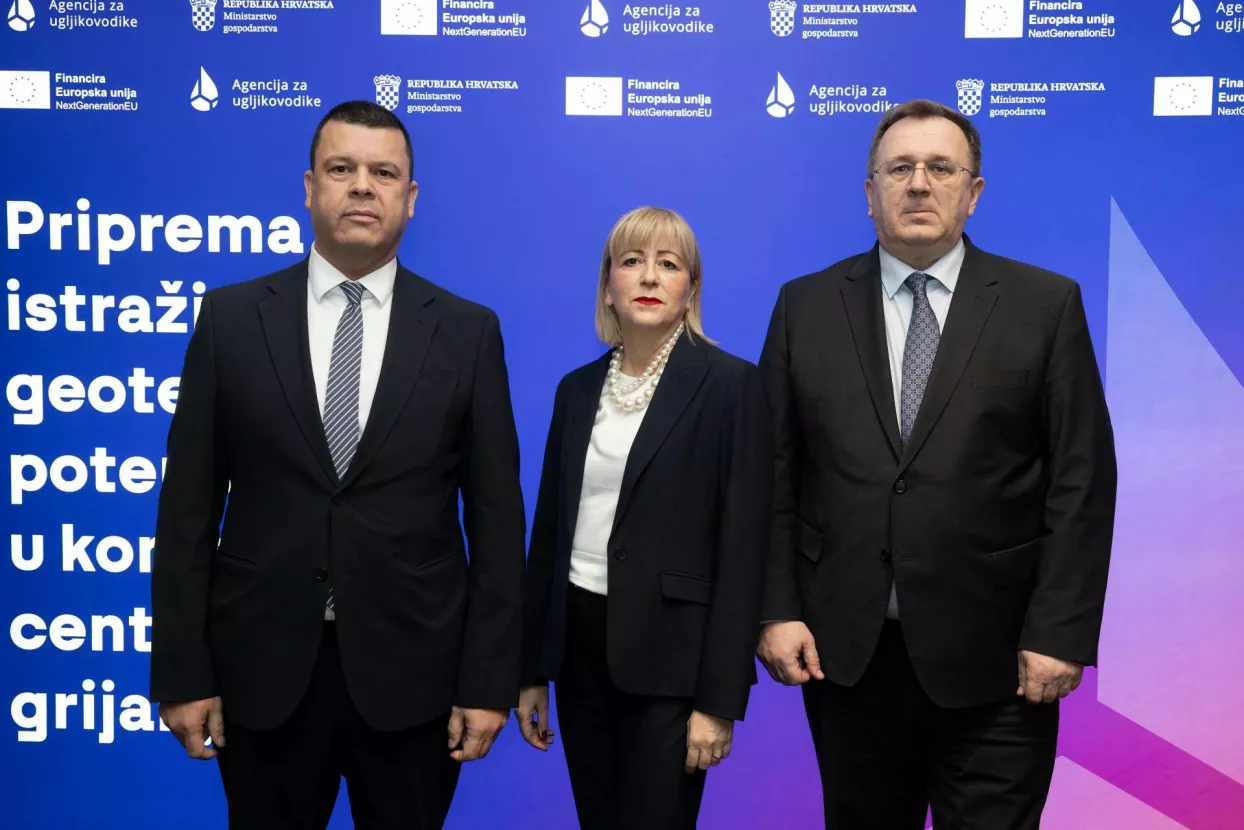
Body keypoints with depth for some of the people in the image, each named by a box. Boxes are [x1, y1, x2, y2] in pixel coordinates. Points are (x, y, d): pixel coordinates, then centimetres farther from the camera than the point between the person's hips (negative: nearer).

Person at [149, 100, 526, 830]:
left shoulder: (467, 331, 0)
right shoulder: (231, 318, 1)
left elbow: (496, 514, -1)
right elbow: (190, 505, 1)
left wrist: (490, 679, -4)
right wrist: (182, 670, -2)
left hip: (412, 669, 0)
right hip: (263, 667, 1)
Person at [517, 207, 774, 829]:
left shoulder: (730, 384, -8)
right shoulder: (578, 388, 8)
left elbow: (743, 548, -11)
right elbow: (550, 527, 11)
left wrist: (719, 698, -13)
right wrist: (531, 669, 11)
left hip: (669, 652, -5)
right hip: (579, 642, 5)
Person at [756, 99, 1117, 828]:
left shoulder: (1046, 304, 0)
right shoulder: (807, 305, 4)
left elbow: (1083, 481, -2)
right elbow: (775, 473, 3)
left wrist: (1061, 632, -8)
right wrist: (776, 609, -3)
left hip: (991, 657, -1)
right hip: (844, 650, 2)